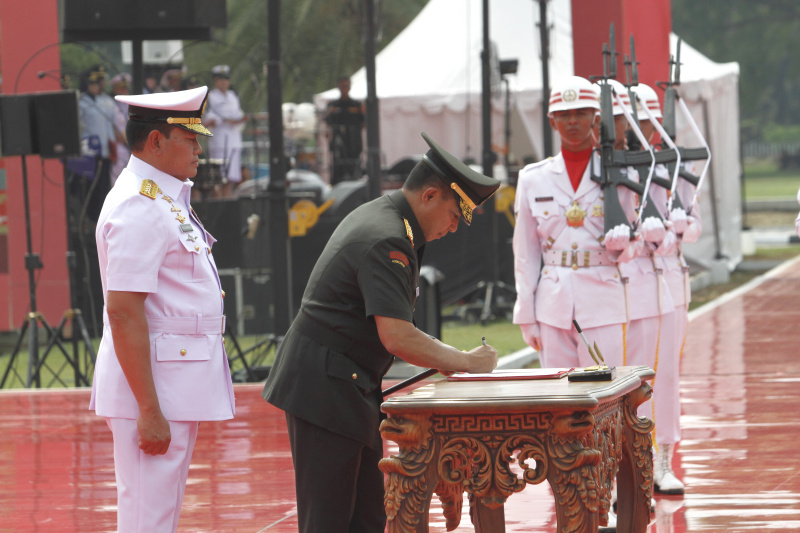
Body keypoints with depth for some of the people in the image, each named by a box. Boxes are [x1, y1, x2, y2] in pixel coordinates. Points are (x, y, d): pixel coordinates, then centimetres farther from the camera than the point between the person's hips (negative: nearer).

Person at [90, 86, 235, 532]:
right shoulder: (138, 208, -17)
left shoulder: (167, 201, 17)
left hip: (180, 386, 11)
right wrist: (148, 409, -25)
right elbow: (124, 313, -23)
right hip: (152, 387, -11)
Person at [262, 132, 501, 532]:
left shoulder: (379, 216, 13)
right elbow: (398, 338, -27)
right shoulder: (386, 241, -20)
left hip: (352, 388, 11)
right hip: (325, 390, -11)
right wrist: (465, 362, -16)